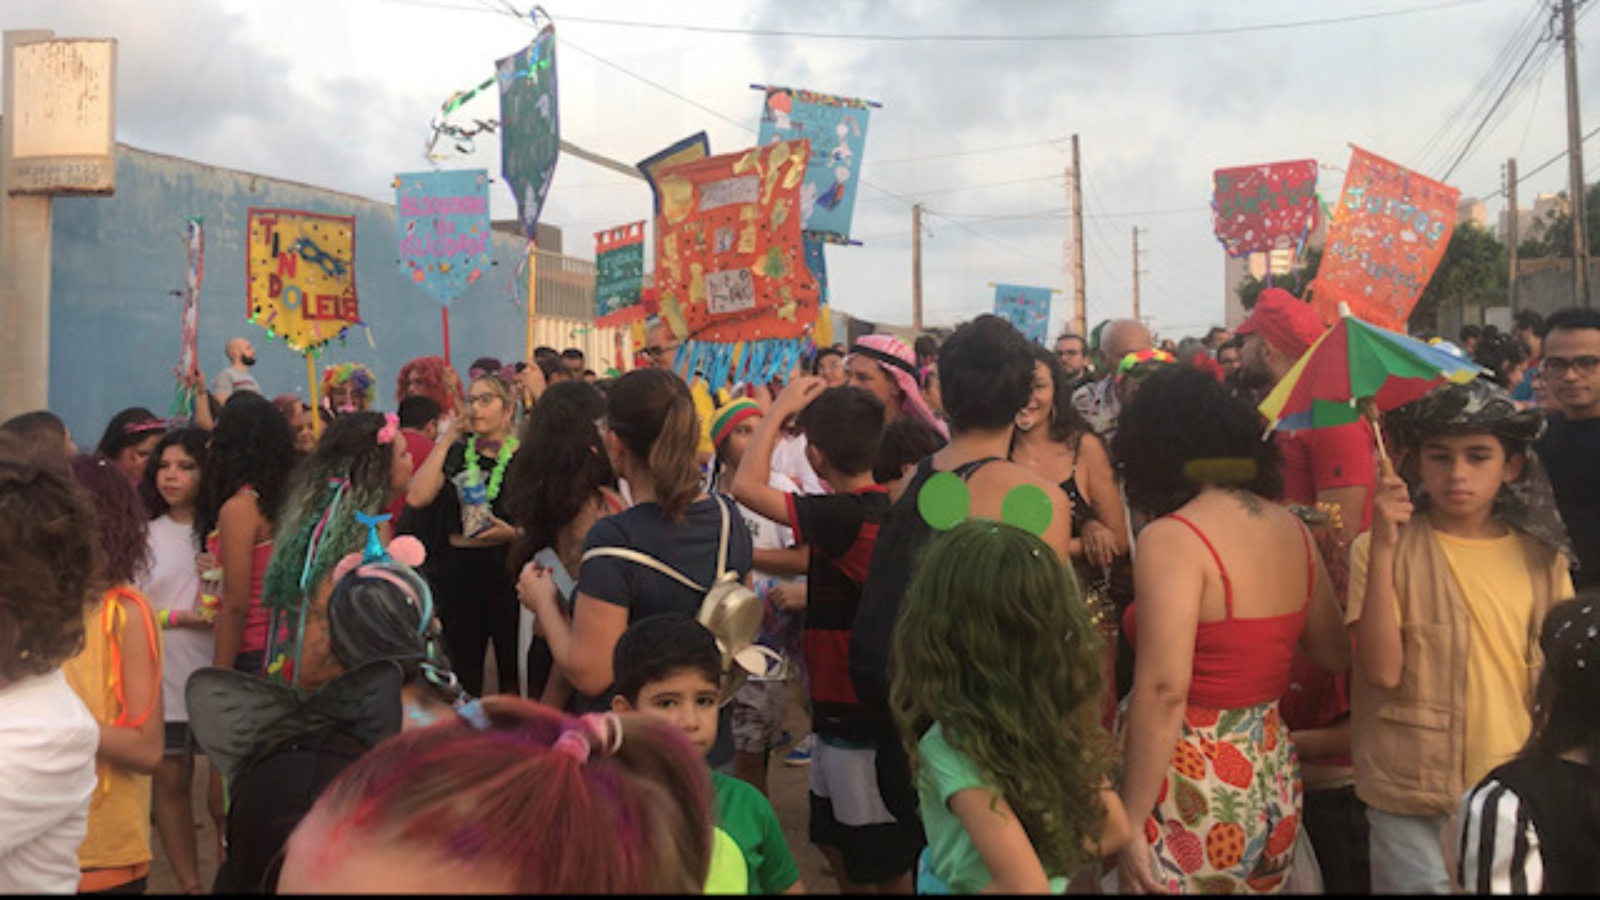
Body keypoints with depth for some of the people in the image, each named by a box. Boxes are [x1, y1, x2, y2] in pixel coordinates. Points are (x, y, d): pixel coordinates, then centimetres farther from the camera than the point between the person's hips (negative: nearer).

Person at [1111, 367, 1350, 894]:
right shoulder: (1292, 529, 4)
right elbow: (1336, 656, 13)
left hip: (1194, 795, -7)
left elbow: (1163, 693, -23)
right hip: (1274, 778, 7)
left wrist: (1130, 824, -18)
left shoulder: (1172, 538, -18)